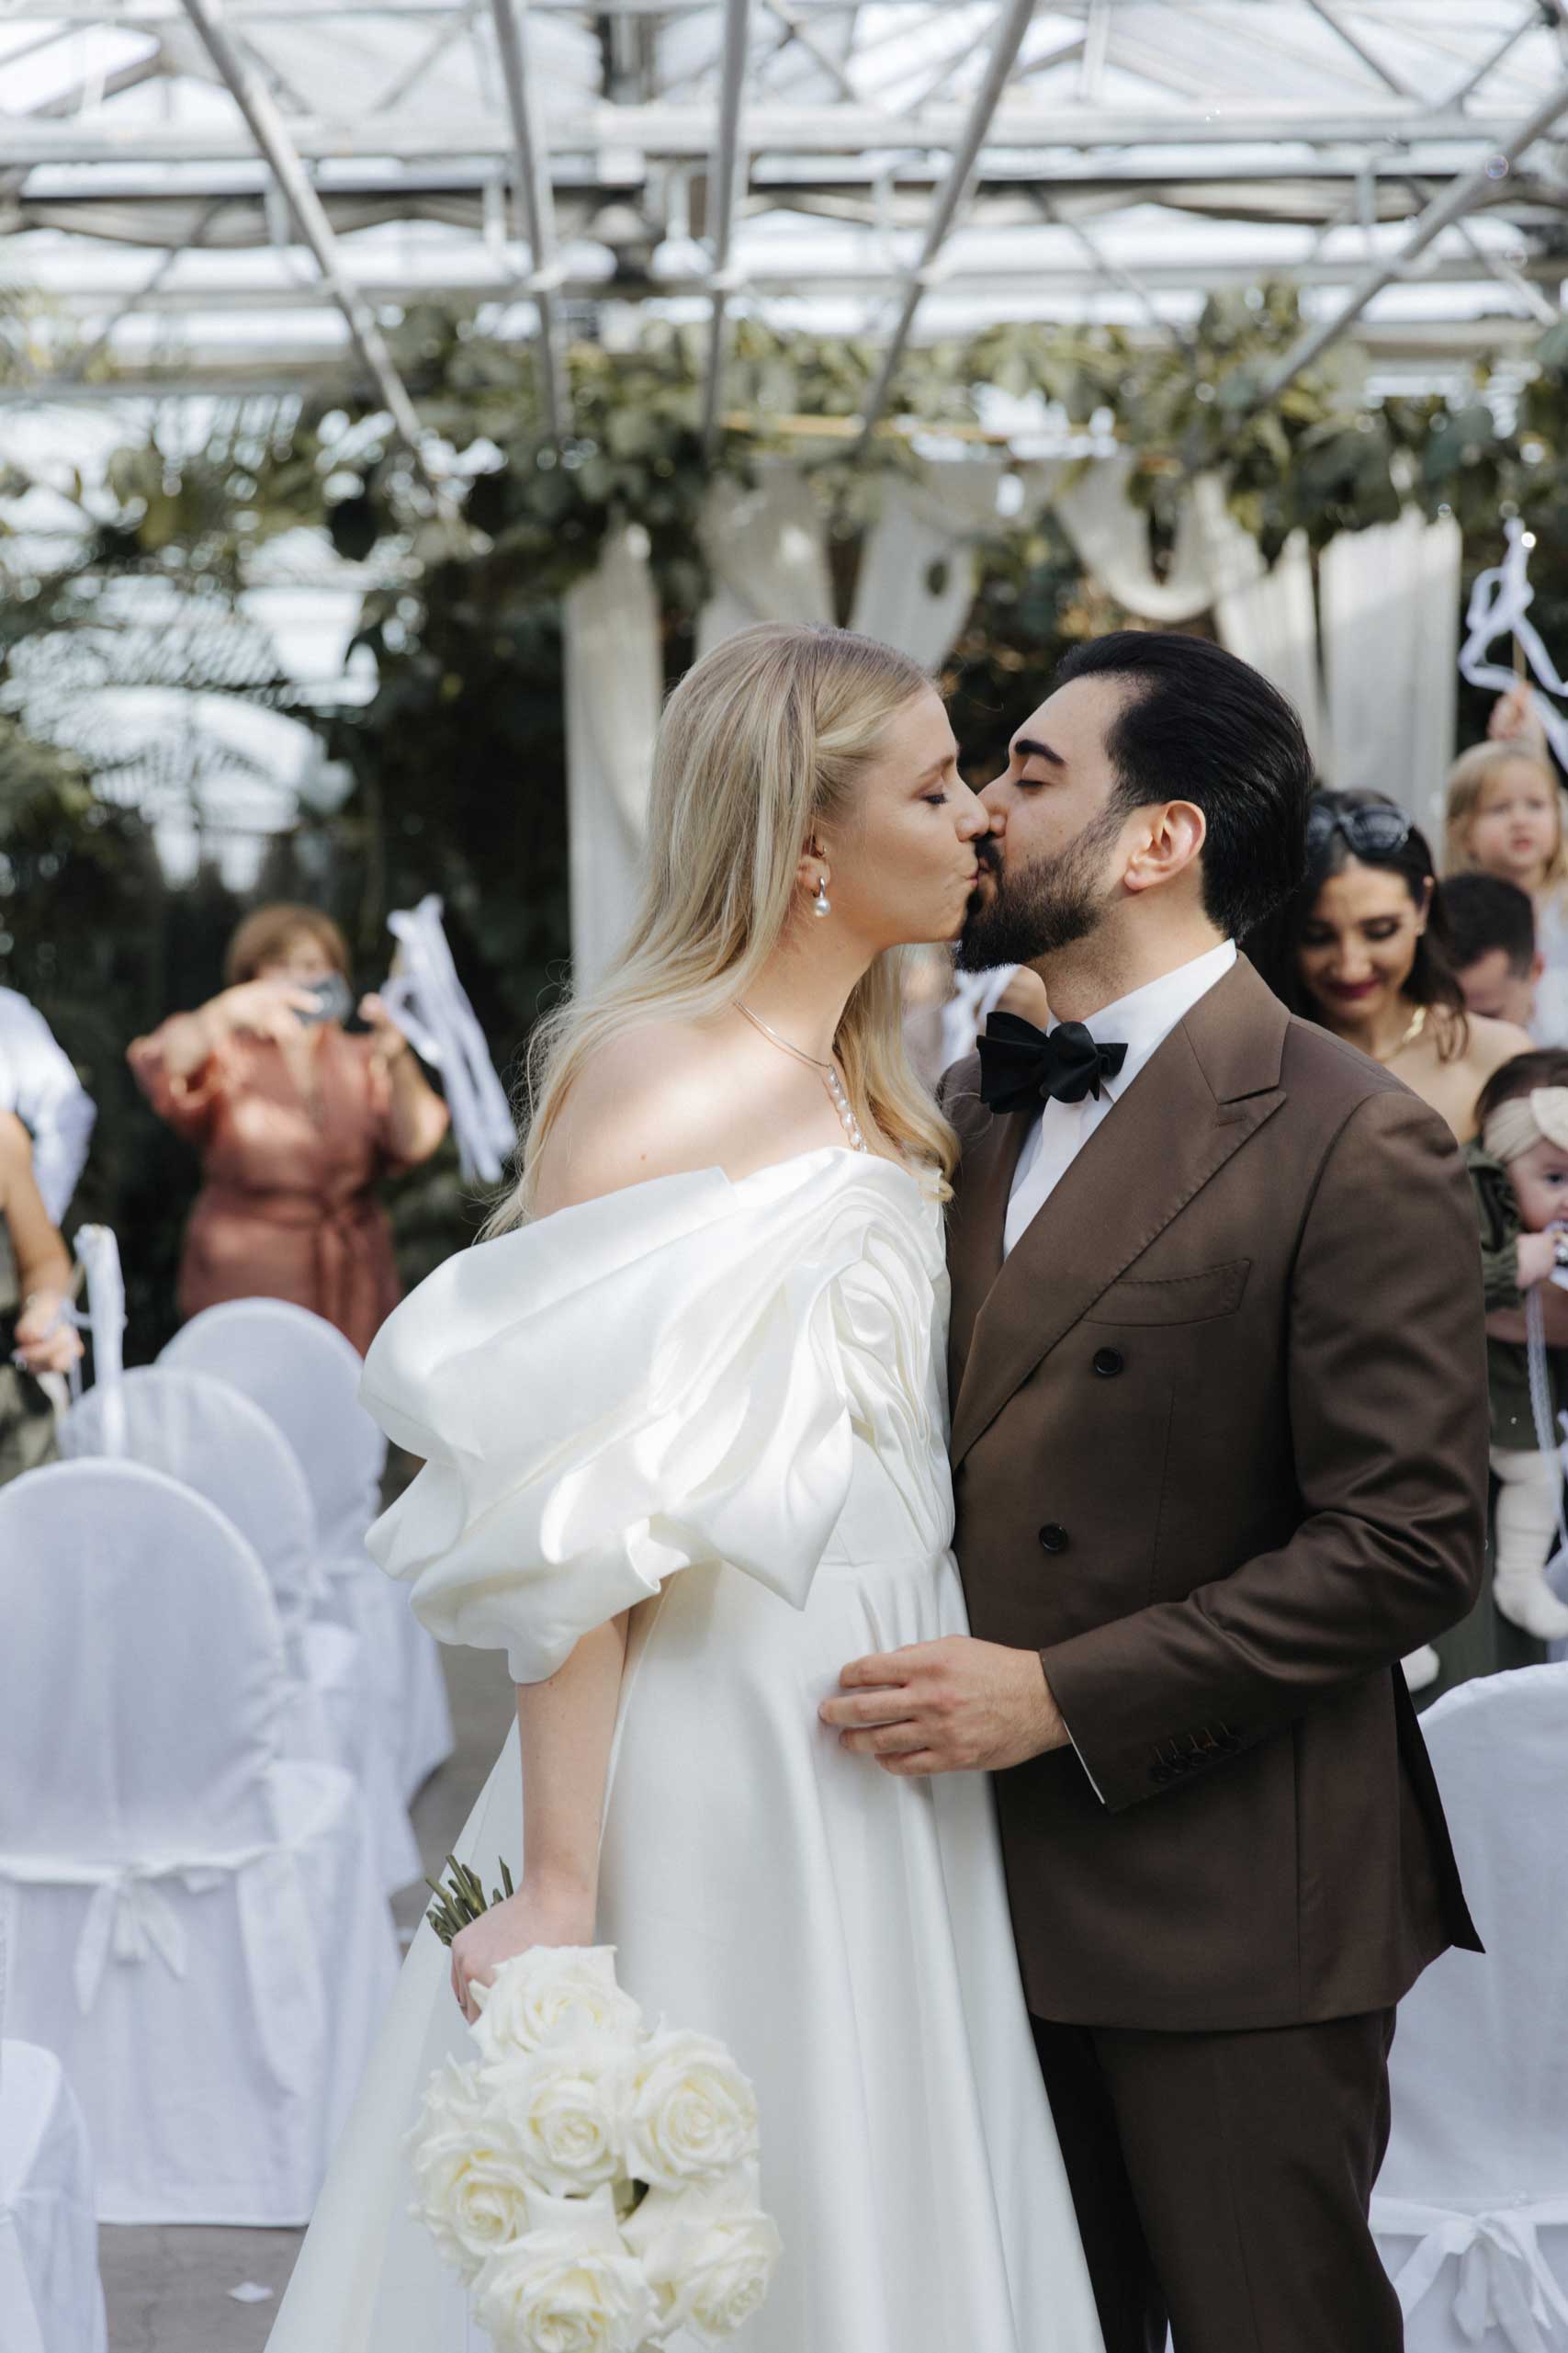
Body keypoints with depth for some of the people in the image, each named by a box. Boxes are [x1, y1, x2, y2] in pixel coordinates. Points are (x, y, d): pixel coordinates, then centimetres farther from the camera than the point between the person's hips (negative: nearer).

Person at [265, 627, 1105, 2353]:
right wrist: (558, 1893, -22)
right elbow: (580, 1531, -19)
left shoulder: (871, 1097, 13)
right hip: (713, 1772, -8)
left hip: (889, 1785, 8)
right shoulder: (653, 1084, -13)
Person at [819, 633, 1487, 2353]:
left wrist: (1062, 1696, -20)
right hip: (1005, 1885, 7)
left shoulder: (1351, 1146, -14)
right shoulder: (975, 1103, 10)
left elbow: (1408, 1546, -17)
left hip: (1228, 1906, -7)